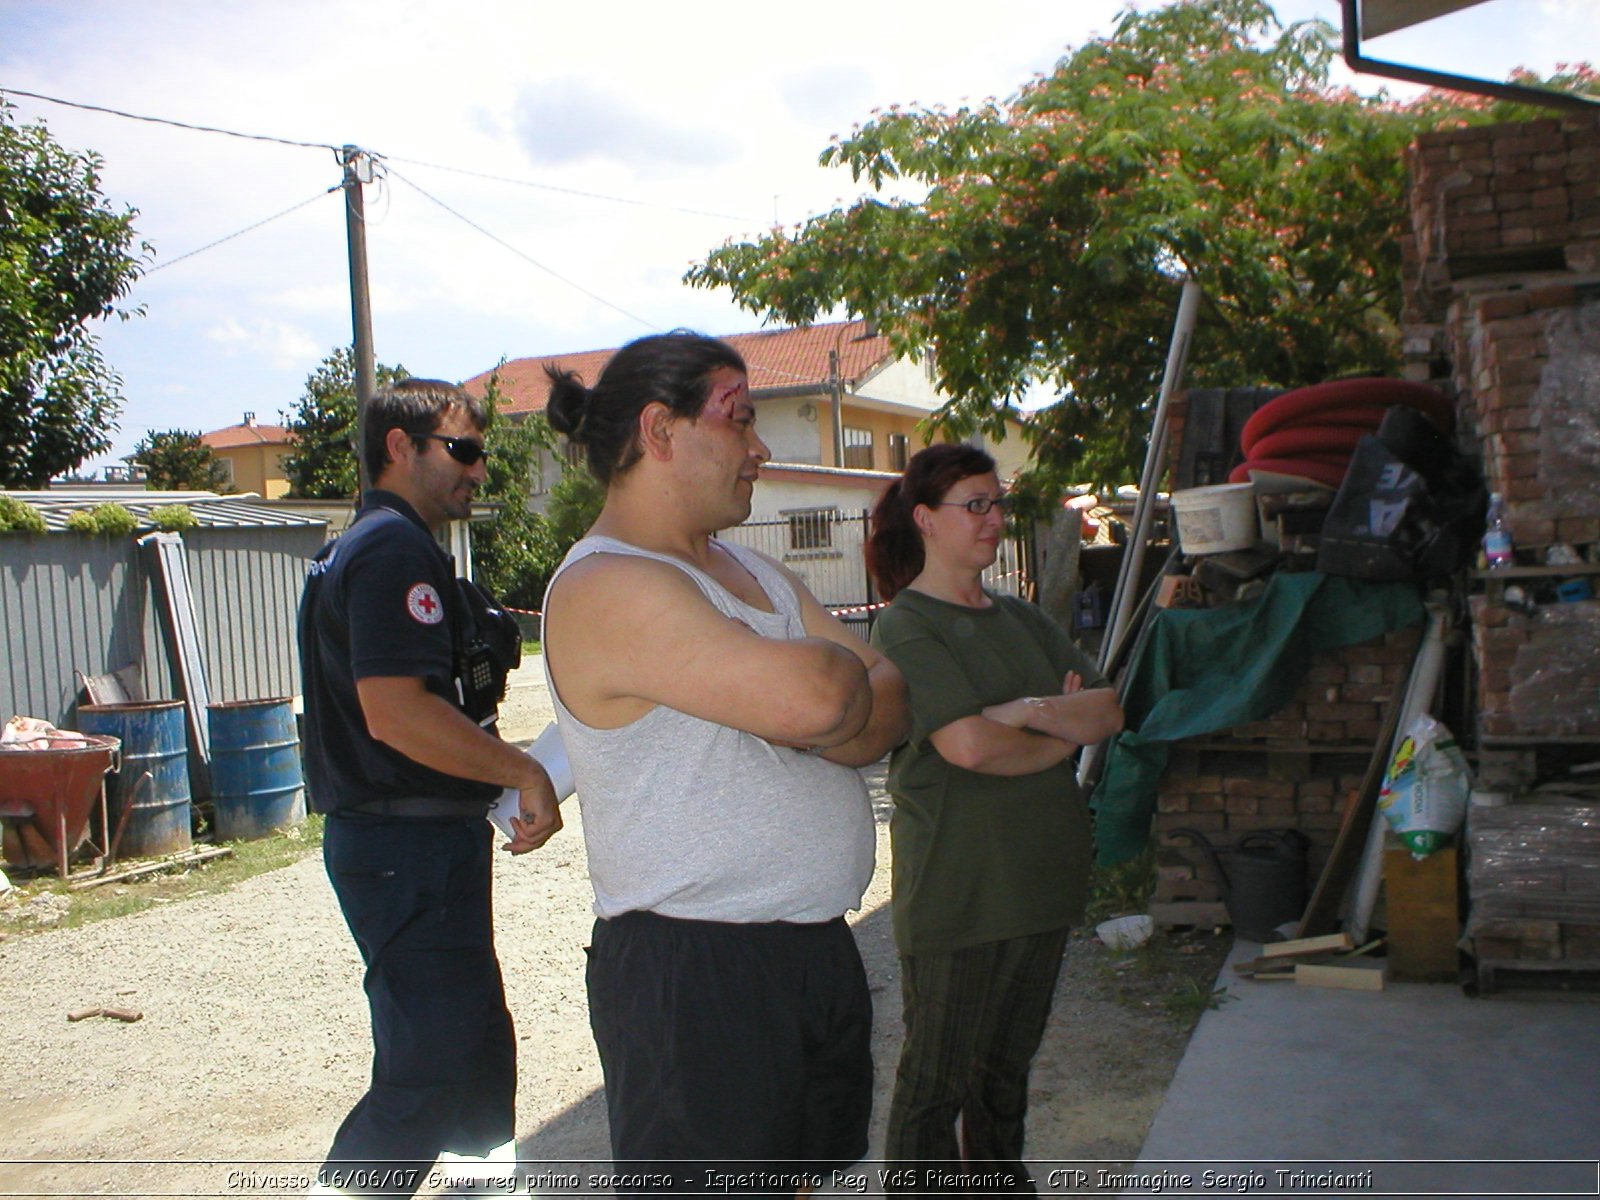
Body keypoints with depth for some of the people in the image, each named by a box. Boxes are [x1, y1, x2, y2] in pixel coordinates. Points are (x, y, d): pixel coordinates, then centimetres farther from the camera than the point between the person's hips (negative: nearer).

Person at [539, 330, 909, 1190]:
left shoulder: (753, 572, 15)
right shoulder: (602, 588, -17)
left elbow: (890, 702, 8)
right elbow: (810, 695, -28)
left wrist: (826, 711, -14)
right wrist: (841, 668, -4)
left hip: (815, 949, 9)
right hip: (690, 969, -9)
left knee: (797, 1173, 18)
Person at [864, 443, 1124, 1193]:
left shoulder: (1021, 619, 13)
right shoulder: (906, 627, -10)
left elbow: (1109, 712, 4)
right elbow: (968, 745, -22)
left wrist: (1031, 711, -15)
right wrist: (1066, 734, -6)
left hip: (1040, 878, 7)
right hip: (956, 889, -7)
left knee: (1007, 1068, 19)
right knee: (938, 1081, 4)